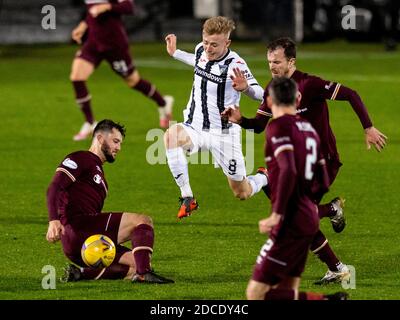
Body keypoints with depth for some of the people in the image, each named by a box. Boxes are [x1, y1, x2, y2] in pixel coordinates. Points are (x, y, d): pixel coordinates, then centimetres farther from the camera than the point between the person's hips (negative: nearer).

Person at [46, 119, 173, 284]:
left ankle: (82, 274, -7)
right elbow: (54, 188, -12)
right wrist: (54, 221, -28)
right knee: (143, 221, -13)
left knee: (135, 266, -1)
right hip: (76, 227, -9)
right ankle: (144, 274, -26)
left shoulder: (99, 172, 32)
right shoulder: (81, 159, 3)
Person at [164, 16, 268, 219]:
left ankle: (264, 178, 44)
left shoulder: (235, 65, -21)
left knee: (242, 194, 6)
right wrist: (174, 53, 28)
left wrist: (245, 87, -51)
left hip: (223, 133, -4)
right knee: (171, 135, -33)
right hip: (194, 128, 4)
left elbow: (259, 94, -30)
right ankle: (187, 198, -28)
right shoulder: (201, 50, -3)